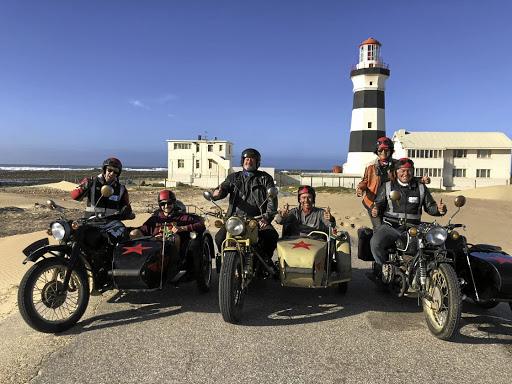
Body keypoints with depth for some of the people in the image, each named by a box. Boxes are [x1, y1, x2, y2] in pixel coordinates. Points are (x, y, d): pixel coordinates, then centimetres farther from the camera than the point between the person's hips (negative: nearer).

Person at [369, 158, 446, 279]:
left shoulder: (421, 188, 16)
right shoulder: (387, 187, 12)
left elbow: (430, 207, 17)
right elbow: (379, 204, 11)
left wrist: (438, 209, -7)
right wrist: (376, 210, -14)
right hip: (390, 227, -2)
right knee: (375, 243, -30)